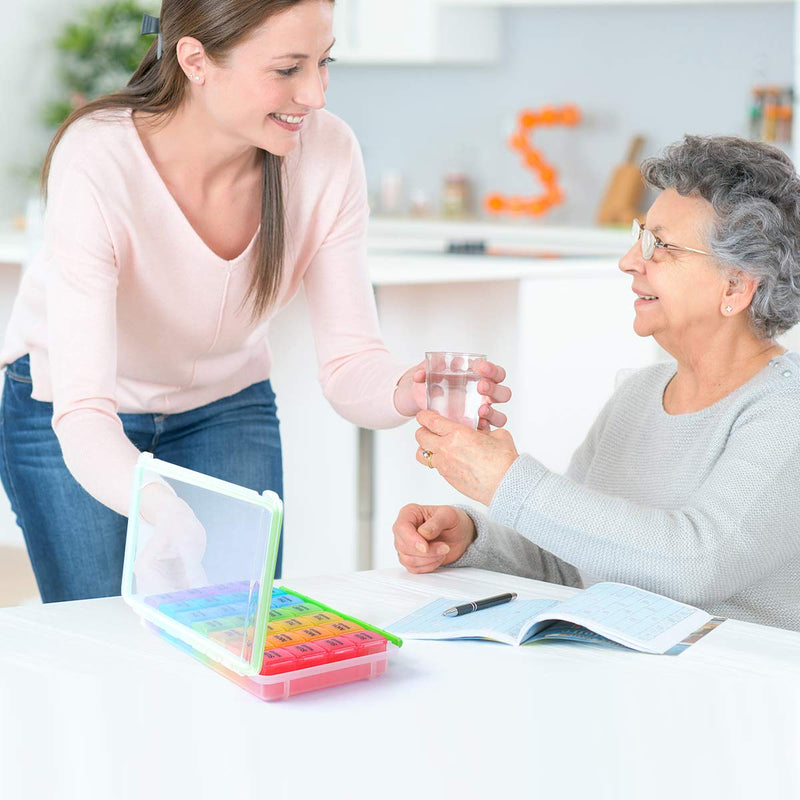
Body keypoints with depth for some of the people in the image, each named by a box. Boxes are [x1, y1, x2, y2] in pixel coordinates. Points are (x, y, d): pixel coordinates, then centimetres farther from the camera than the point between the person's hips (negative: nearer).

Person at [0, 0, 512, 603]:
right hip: (67, 418, -3)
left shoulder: (328, 152, -22)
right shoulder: (95, 163, -34)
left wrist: (406, 390, -42)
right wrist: (176, 518, -58)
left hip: (226, 407, 3)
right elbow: (82, 415, -38)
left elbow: (348, 362, -17)